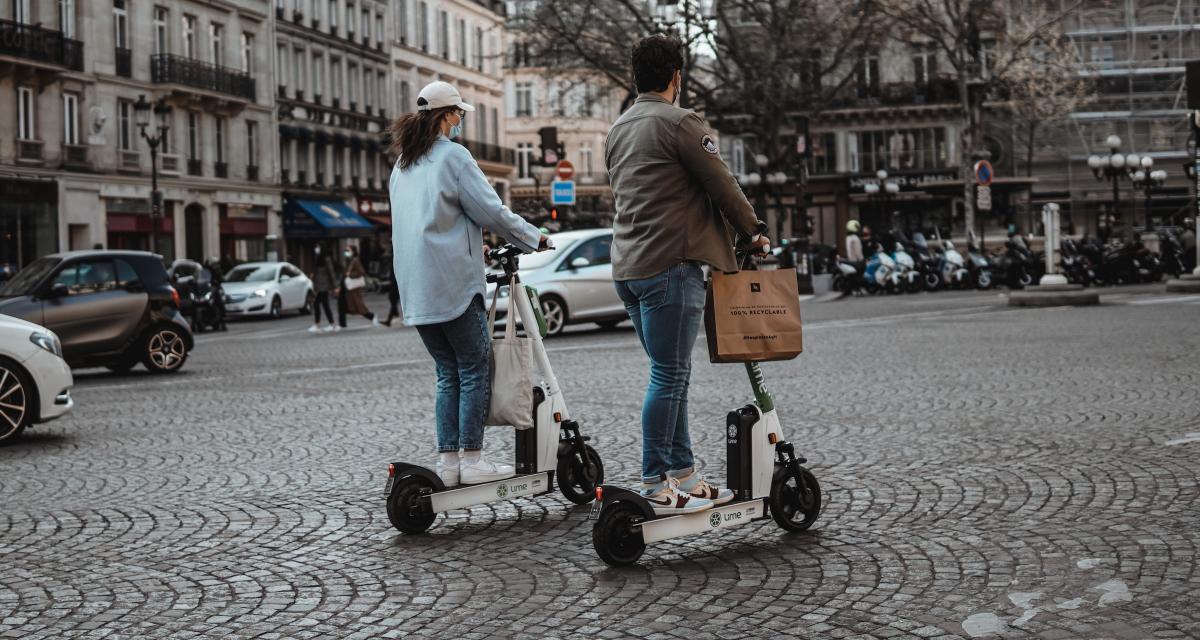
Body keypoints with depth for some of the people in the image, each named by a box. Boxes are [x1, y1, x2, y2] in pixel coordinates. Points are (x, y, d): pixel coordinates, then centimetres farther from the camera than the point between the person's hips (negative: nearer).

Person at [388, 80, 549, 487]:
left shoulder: (402, 164, 18)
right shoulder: (452, 156, -6)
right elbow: (491, 211, -9)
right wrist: (534, 238, 3)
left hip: (416, 290, 8)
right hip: (452, 282, -8)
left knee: (448, 373, 11)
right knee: (475, 369, -2)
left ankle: (447, 461, 8)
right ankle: (472, 460, -4)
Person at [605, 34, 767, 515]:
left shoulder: (617, 130, 17)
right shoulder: (680, 123, -10)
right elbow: (722, 186, -7)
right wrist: (752, 231, 10)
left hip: (628, 267, 9)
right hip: (670, 265, -9)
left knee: (671, 374, 14)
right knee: (669, 377, -6)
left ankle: (683, 475, 17)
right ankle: (655, 487, -4)